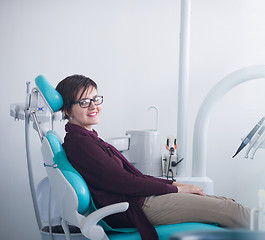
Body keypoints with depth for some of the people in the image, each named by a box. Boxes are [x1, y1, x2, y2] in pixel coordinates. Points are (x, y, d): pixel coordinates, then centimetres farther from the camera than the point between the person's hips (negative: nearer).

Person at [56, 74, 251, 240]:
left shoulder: (89, 138, 18)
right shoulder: (77, 142, -12)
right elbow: (122, 182, -16)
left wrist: (173, 183, 6)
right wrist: (176, 189, -9)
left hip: (142, 197, 10)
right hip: (135, 209, -10)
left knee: (228, 203, 5)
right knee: (233, 211, -12)